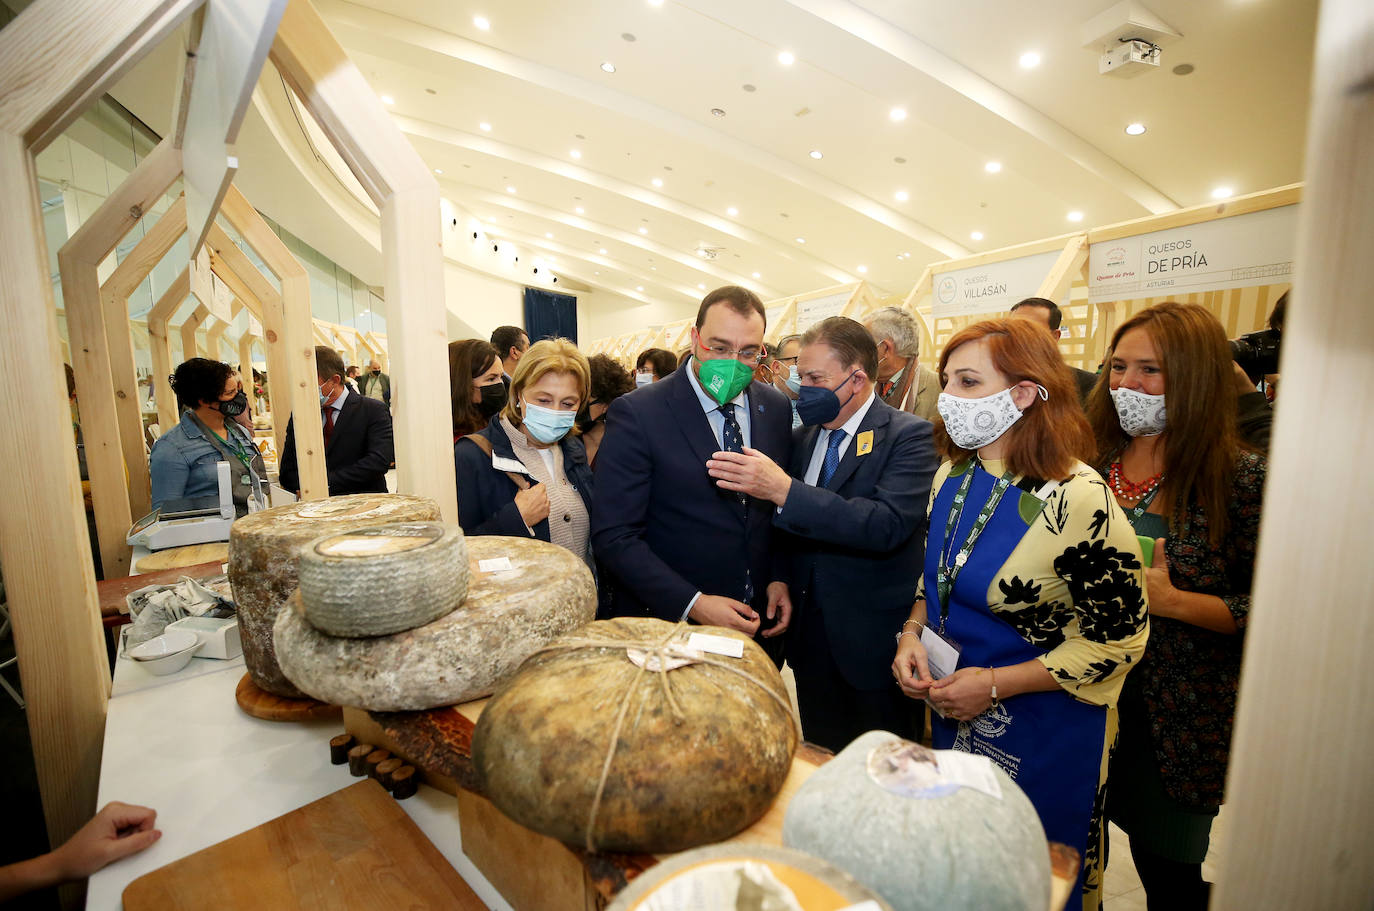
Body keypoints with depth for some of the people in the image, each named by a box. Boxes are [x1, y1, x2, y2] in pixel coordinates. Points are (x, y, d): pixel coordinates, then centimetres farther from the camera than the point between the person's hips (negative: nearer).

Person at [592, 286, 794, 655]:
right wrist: (691, 604, -23)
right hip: (664, 621, -4)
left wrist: (779, 577, -2)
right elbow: (613, 535, -18)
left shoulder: (777, 408, 0)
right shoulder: (636, 413, -17)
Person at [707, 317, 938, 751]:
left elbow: (887, 524, -29)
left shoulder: (909, 435, -12)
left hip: (874, 642, -5)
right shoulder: (801, 438, 5)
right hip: (810, 636, 5)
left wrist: (784, 490, -34)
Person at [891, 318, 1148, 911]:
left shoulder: (1077, 499, -24)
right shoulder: (952, 478, -4)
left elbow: (1120, 639, -18)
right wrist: (912, 633, -9)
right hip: (953, 718, 6)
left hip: (1044, 736, -5)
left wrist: (995, 683, -21)